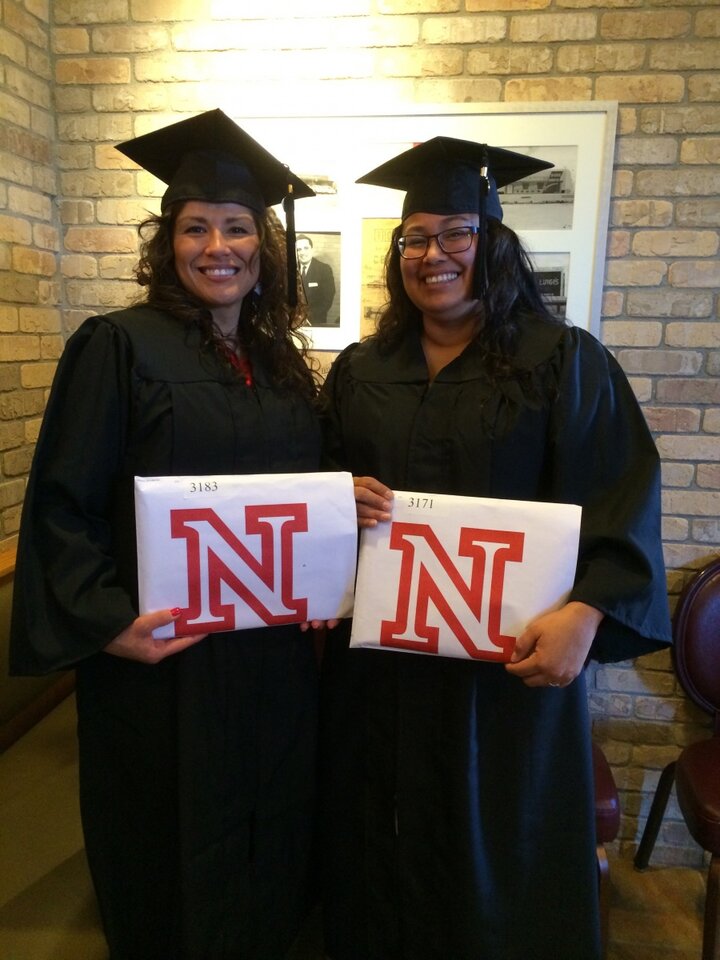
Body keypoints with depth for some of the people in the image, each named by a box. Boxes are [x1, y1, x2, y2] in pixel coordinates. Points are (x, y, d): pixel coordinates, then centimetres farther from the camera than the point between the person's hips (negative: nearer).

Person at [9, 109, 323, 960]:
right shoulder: (120, 346, -9)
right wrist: (107, 621, -20)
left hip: (273, 655, 6)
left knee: (269, 827, 21)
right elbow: (61, 505, -10)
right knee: (174, 848, 14)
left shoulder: (281, 362, 8)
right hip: (161, 655, -5)